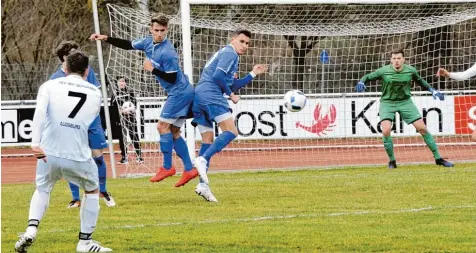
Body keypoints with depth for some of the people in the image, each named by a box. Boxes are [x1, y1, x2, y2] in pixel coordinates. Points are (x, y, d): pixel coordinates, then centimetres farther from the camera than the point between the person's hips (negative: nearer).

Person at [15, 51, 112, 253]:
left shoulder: (49, 86, 6)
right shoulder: (95, 93, 12)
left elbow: (40, 112, -10)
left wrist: (35, 143, -18)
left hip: (48, 153, 1)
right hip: (79, 156, -1)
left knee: (42, 189, 28)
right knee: (92, 191, 26)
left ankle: (31, 229, 4)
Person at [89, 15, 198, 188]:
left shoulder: (168, 53, -23)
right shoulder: (148, 42, 4)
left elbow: (172, 78, -21)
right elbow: (128, 45, 17)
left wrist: (152, 69, -19)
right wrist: (106, 38, 9)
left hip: (179, 92, -10)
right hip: (177, 93, 10)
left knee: (163, 126, -10)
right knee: (174, 132, 8)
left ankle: (167, 167, -4)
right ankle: (189, 170, 7)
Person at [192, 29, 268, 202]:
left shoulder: (223, 54, 31)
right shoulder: (229, 53, -1)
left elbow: (233, 86, 32)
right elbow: (218, 77, -15)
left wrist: (253, 74, 30)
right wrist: (230, 94, -4)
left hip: (198, 97, 10)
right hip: (210, 95, -10)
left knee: (208, 140, 9)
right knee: (231, 131, -15)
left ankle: (203, 185, 2)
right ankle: (202, 160, -32)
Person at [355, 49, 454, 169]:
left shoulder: (410, 70, -9)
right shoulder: (384, 71, -16)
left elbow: (419, 80, 12)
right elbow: (367, 77, -4)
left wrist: (432, 90, 11)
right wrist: (361, 83, -25)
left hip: (405, 102, 2)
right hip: (387, 103, -2)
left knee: (422, 128, -2)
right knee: (386, 130, -22)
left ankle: (438, 158, 9)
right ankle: (392, 161, -2)